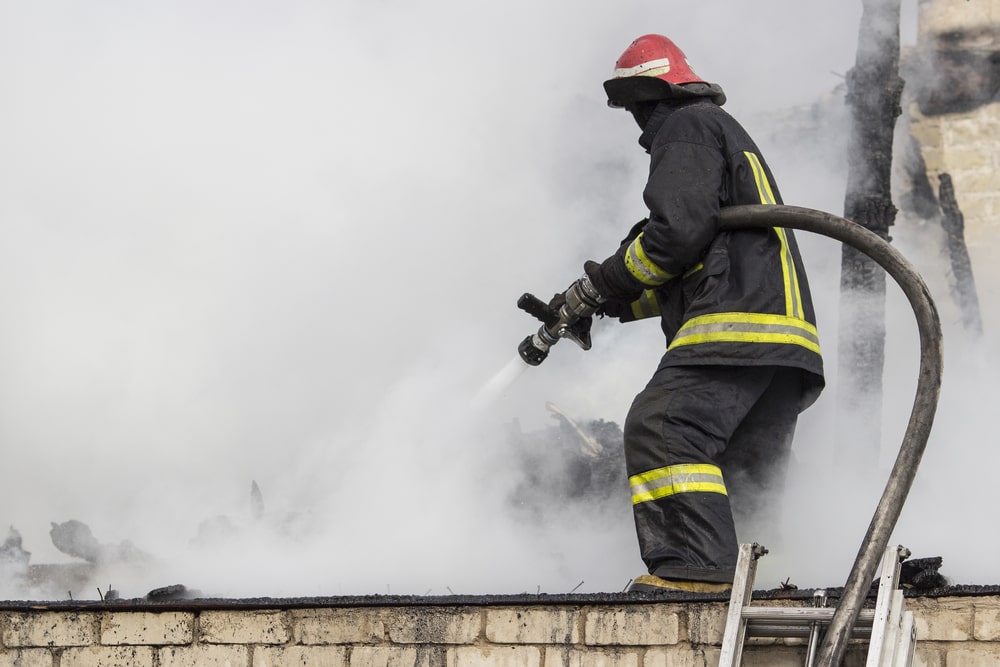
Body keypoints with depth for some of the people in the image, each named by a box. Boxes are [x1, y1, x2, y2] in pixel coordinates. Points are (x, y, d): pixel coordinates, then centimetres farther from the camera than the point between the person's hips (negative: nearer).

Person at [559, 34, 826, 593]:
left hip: (737, 325, -10)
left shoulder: (687, 128, 3)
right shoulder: (730, 136, 35)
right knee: (743, 472, 14)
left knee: (662, 429, -21)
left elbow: (679, 230, -13)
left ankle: (698, 566, -31)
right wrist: (615, 304, 24)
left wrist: (607, 280, 1)